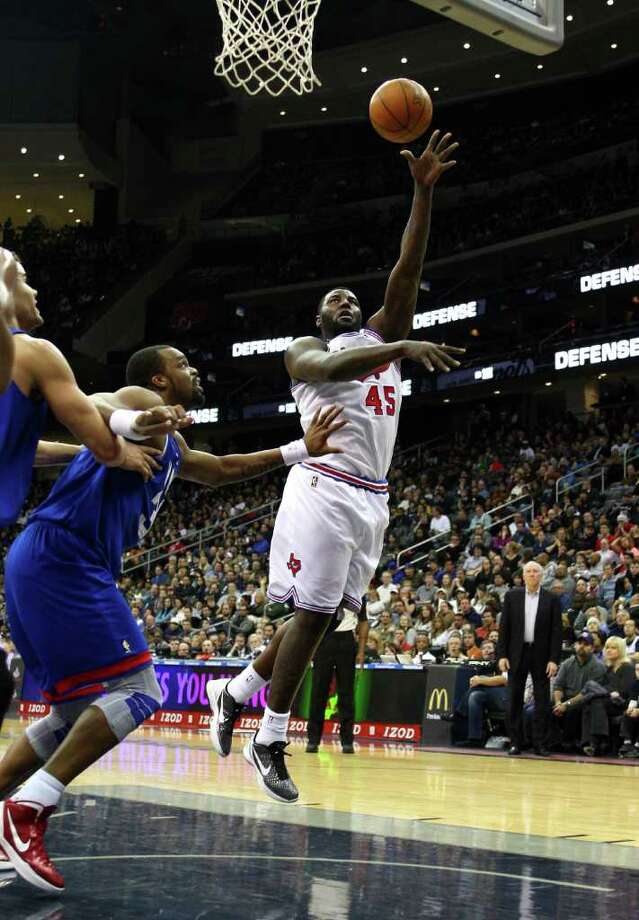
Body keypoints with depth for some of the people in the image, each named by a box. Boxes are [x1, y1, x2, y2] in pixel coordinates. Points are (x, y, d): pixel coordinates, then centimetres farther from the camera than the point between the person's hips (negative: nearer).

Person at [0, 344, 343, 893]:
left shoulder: (173, 447, 28)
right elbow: (86, 406, -22)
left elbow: (221, 470, 44)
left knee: (76, 712, 15)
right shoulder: (145, 401, 0)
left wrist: (301, 450, 39)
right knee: (137, 692, -12)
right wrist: (132, 424, -45)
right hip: (61, 558, -10)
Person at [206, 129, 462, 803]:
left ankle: (233, 693, 24)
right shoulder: (306, 350, 6)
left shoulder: (382, 335, 22)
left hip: (372, 497, 7)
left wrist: (423, 191, -3)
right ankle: (269, 742, 1)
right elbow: (328, 368, -20)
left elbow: (406, 271, 8)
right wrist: (402, 349, -34)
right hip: (323, 488, -6)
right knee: (312, 614, -9)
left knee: (324, 617, 7)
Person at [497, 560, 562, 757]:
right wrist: (502, 655, -3)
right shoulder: (512, 596, 5)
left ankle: (540, 744, 8)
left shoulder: (551, 600, 2)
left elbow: (556, 631, 0)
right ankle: (515, 742, 10)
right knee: (514, 701, 3)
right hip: (517, 654, 1)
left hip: (541, 655, -1)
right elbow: (504, 627, 4)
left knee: (542, 701, 1)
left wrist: (554, 659, -8)